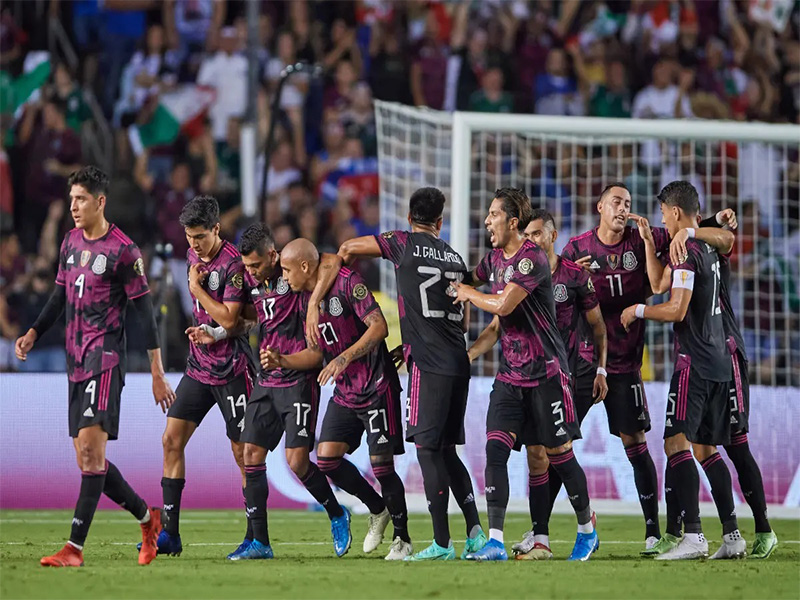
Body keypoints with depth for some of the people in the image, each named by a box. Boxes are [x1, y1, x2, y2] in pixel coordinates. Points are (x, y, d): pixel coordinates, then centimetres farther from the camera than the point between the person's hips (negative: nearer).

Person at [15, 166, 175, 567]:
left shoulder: (123, 250, -9)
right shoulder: (71, 241, 13)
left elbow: (144, 310, -7)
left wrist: (157, 373, -9)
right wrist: (33, 334, 6)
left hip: (106, 358, -8)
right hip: (77, 360, 8)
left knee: (91, 446, -17)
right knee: (86, 457, 8)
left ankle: (75, 548, -20)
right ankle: (148, 519, 26)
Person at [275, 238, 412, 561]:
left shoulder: (347, 282, -14)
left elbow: (379, 327, -20)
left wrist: (344, 358, -26)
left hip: (376, 388, -8)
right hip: (344, 392, 8)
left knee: (381, 464, -7)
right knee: (327, 458, -4)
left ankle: (402, 539, 10)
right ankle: (378, 510, 19)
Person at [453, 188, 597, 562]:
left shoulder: (532, 259, -15)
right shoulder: (495, 258, 11)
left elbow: (504, 306, -23)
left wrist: (469, 294, -7)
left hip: (545, 372, -7)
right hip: (510, 373, 7)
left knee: (558, 453, 3)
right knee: (496, 448, -9)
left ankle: (587, 528, 23)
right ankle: (495, 542, -13)